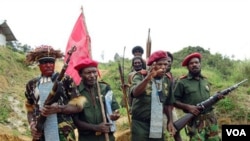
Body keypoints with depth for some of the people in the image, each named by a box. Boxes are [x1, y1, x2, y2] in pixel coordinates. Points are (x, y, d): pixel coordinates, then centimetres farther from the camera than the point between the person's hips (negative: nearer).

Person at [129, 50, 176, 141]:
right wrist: (148, 78, -43)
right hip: (140, 125, -4)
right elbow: (135, 93, -29)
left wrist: (170, 121, 8)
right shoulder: (140, 76, -8)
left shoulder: (167, 81, 7)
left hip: (158, 125, 5)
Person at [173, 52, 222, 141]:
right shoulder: (182, 82, -5)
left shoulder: (205, 80, 13)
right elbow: (174, 101, -4)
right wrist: (188, 107, -17)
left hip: (210, 118, 6)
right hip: (195, 120, -5)